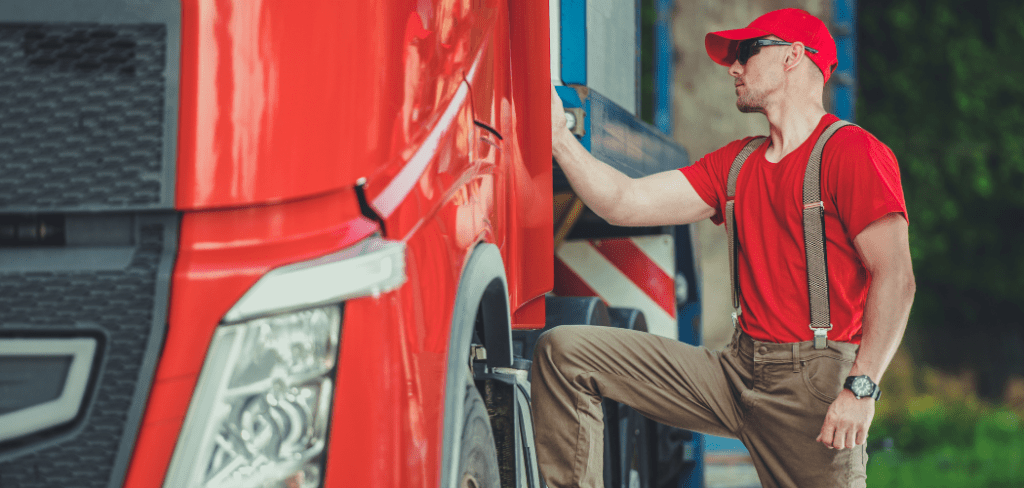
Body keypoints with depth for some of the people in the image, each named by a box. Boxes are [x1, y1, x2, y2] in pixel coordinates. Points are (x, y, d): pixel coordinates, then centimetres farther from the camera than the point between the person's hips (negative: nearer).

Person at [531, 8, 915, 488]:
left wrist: (861, 387, -21)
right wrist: (558, 134, 9)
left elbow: (895, 276, -15)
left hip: (814, 378, -7)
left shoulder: (852, 151, -7)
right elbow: (623, 203, 13)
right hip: (739, 370, 7)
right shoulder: (735, 163, 18)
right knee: (565, 350, 0)